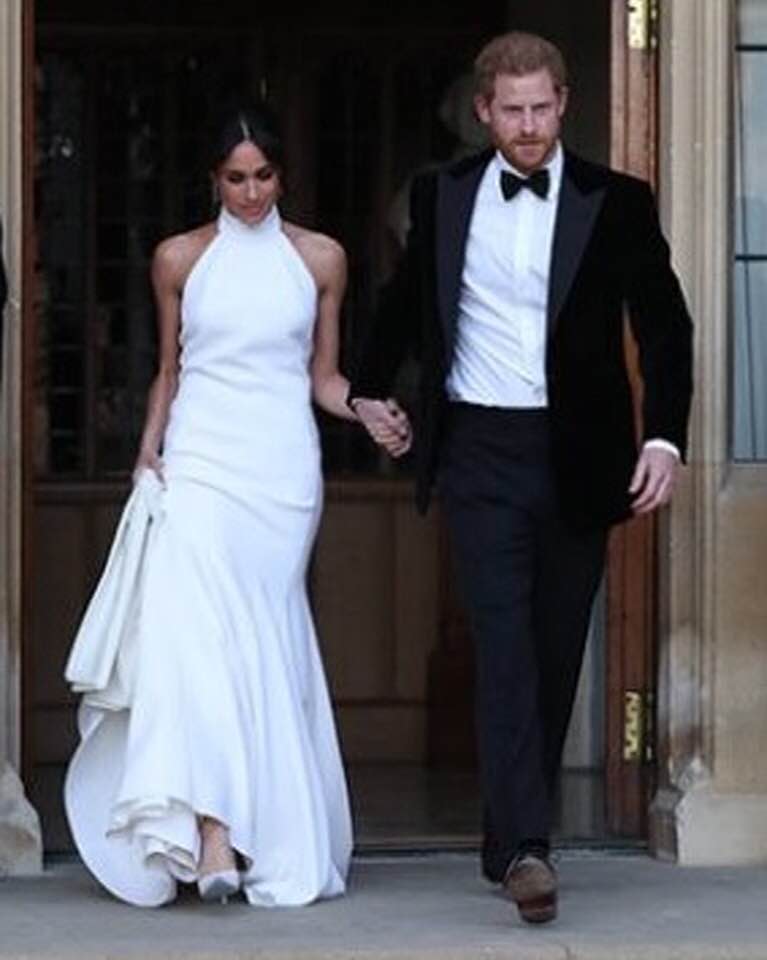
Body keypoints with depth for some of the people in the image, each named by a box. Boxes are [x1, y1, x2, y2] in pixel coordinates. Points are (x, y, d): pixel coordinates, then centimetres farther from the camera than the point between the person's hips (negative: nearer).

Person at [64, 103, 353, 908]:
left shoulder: (320, 259, 9)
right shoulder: (180, 259, 9)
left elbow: (323, 375, 12)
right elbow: (168, 370, 15)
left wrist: (366, 411, -6)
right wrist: (148, 453, 4)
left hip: (283, 466, 1)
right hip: (199, 458, -1)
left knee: (264, 641, -1)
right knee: (192, 629, -18)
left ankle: (275, 841, 7)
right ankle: (212, 832, -26)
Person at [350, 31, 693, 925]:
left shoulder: (615, 203, -1)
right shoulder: (443, 196, 5)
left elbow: (664, 325, 0)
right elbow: (406, 299, 22)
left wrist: (664, 437, -11)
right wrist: (369, 387, 24)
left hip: (577, 456, 1)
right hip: (481, 450, -1)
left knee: (556, 652, 8)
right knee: (504, 644, -13)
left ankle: (509, 834, 21)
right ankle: (526, 846, -21)